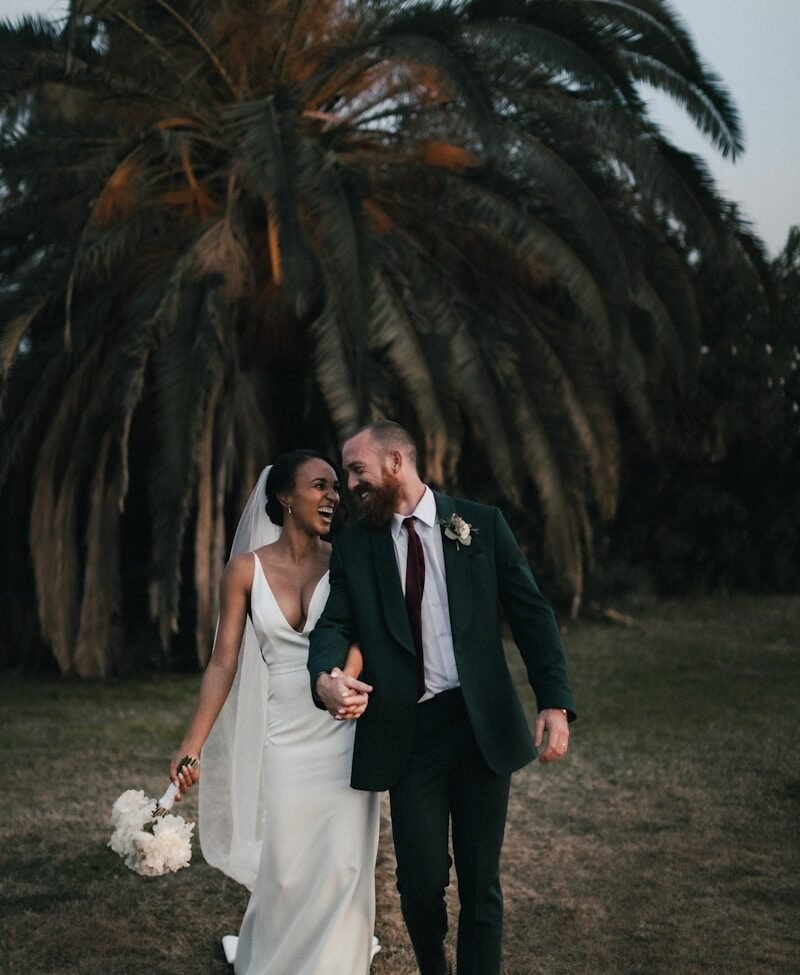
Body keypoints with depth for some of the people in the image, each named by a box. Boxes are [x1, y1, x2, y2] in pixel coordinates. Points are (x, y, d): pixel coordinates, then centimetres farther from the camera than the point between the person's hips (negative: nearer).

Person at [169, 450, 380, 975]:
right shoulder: (247, 569, -1)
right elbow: (224, 662, -1)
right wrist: (192, 745, -8)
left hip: (343, 730, 0)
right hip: (285, 732, 0)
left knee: (342, 864, 0)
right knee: (285, 867, 4)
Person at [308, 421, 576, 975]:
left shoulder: (481, 524, 2)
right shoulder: (354, 547, 7)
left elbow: (531, 613, 1)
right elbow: (335, 624, 0)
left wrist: (555, 703, -10)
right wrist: (325, 677, -24)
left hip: (482, 725, -1)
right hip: (407, 732, 1)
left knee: (481, 881, 6)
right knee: (421, 879, 3)